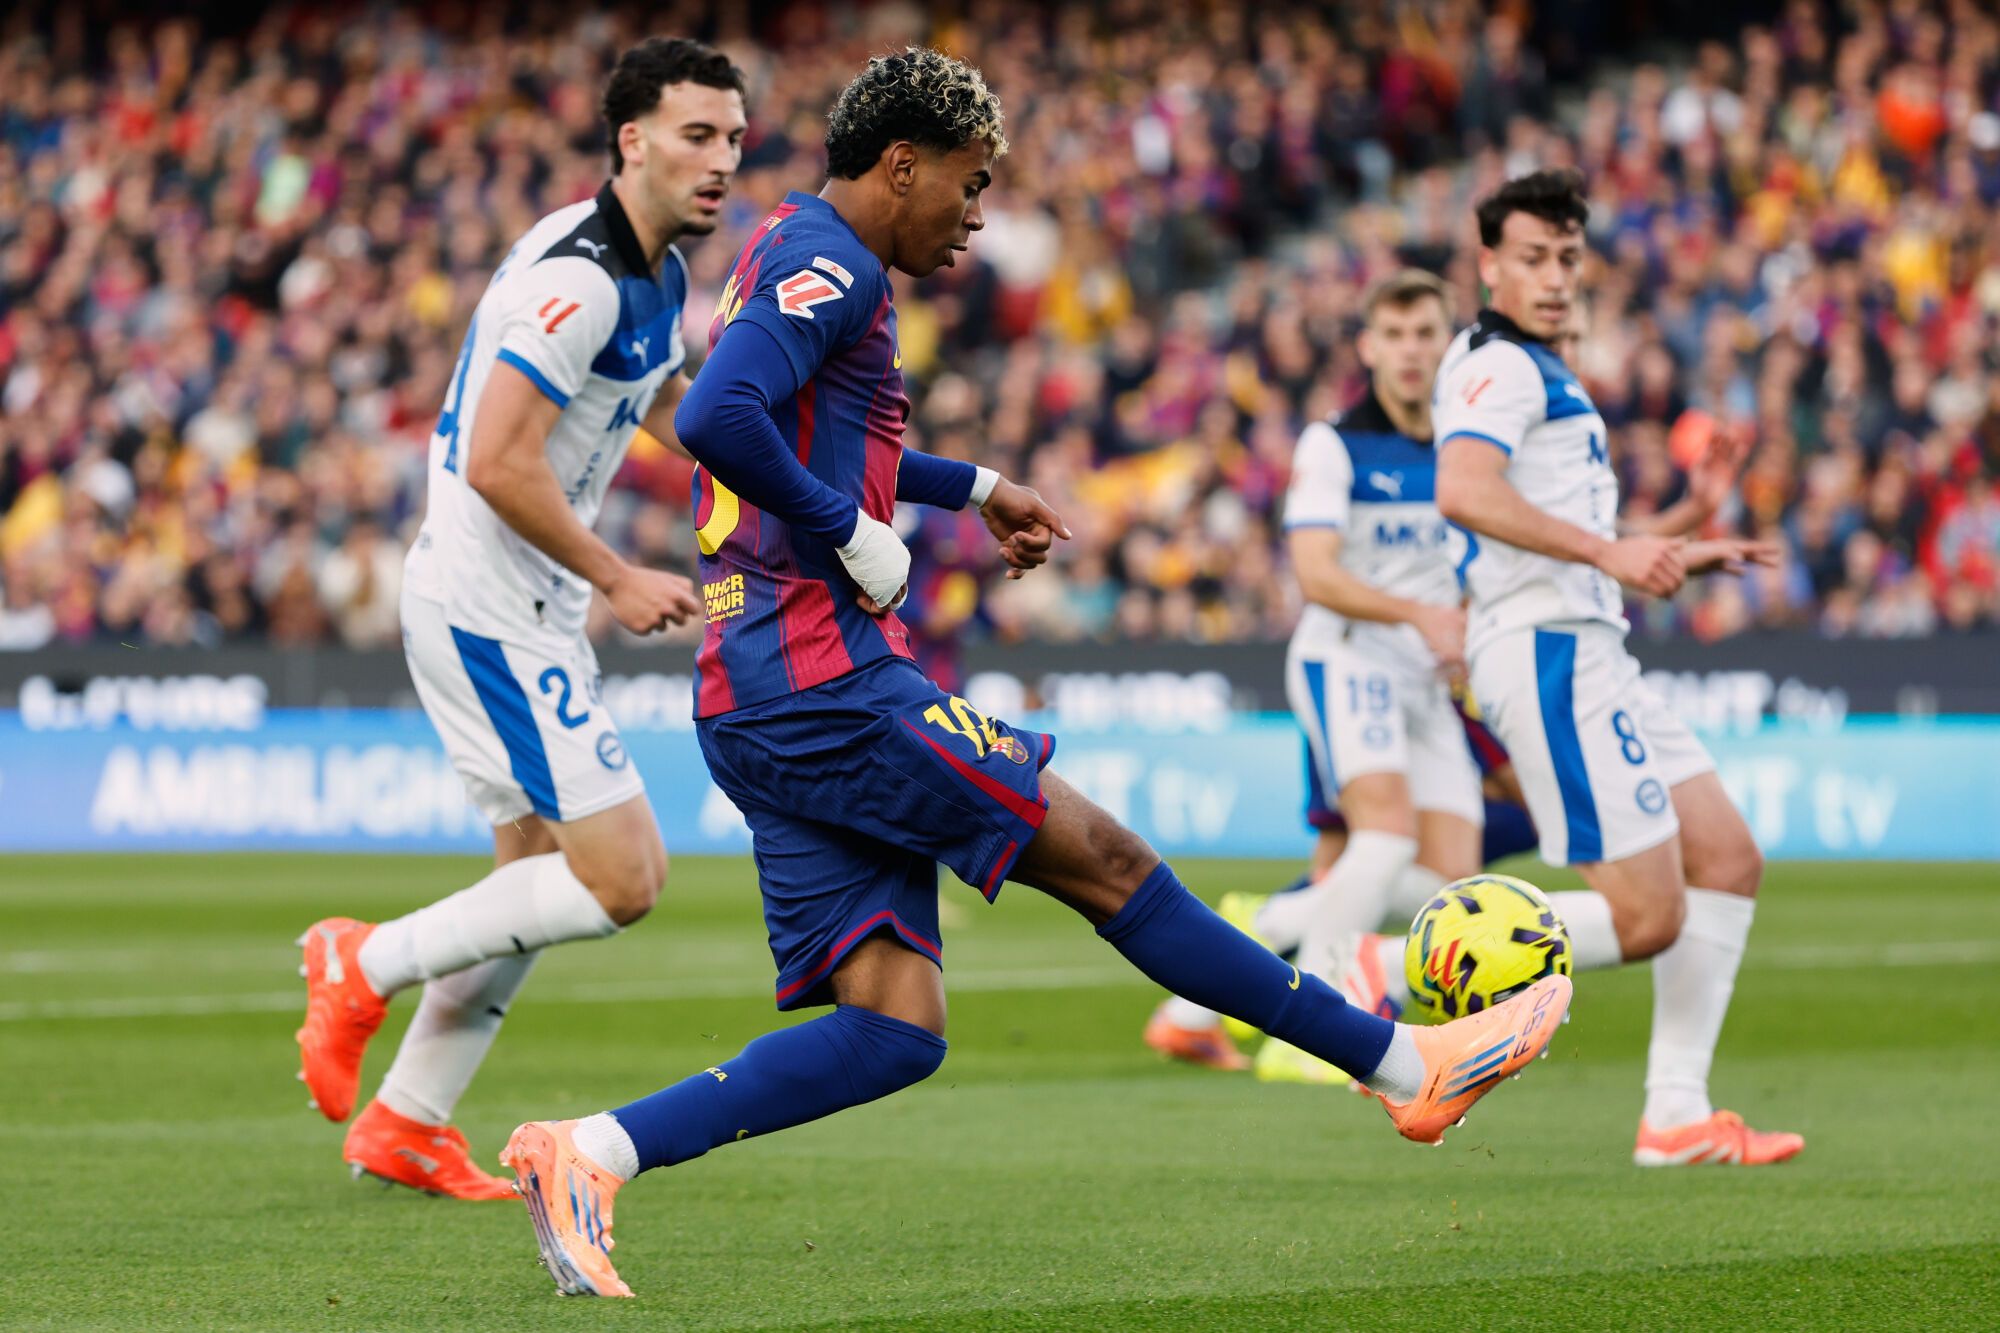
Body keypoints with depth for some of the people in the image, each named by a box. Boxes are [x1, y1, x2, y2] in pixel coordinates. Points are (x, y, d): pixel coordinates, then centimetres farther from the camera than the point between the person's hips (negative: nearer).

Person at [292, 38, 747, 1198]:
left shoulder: (655, 274, 11)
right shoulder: (578, 278, -21)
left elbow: (674, 408, 31)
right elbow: (497, 464, -26)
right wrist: (617, 580, -17)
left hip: (530, 612, 10)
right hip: (486, 611, -10)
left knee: (542, 873, 16)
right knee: (619, 877, -11)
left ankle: (407, 1124, 22)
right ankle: (370, 965, 2)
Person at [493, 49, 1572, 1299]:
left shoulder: (795, 253, 23)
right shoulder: (830, 264, -9)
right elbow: (717, 418, -26)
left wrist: (971, 487, 34)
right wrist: (854, 538, -16)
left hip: (761, 710, 10)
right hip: (823, 680, -10)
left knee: (896, 1030, 1)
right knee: (1101, 859, -5)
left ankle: (590, 1154, -8)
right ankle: (1408, 1065, 0)